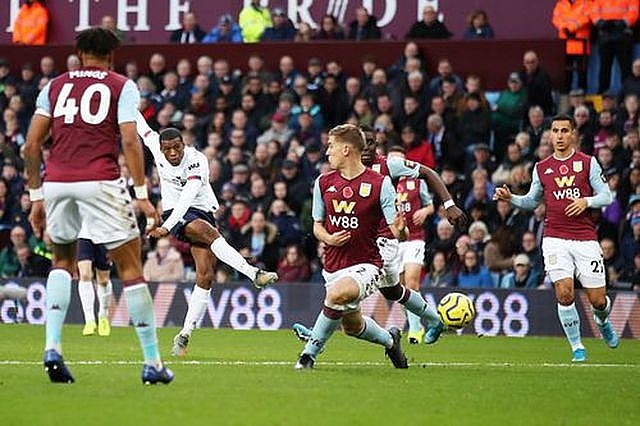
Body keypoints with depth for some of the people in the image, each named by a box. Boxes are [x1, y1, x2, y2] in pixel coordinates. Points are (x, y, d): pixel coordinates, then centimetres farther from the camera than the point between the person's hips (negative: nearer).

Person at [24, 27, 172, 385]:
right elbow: (130, 142, -5)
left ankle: (52, 348, 6)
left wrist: (36, 196, 16)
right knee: (131, 268, 4)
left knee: (63, 261, 23)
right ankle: (153, 363, 4)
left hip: (56, 181, 3)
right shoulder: (122, 87, 9)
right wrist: (142, 195, -5)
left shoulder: (55, 86, 17)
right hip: (101, 182, -3)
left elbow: (32, 146, 11)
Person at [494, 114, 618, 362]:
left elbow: (606, 197, 3)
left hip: (585, 239, -1)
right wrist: (510, 198, 4)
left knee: (597, 300, -1)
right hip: (555, 239, 1)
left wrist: (586, 202, -15)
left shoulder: (588, 163, 4)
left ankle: (602, 321, 36)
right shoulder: (541, 168, 11)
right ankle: (577, 349, 0)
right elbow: (532, 201, 21)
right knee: (564, 293, -15)